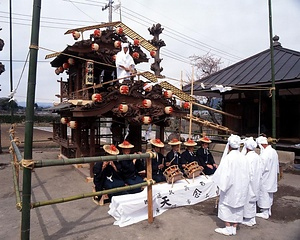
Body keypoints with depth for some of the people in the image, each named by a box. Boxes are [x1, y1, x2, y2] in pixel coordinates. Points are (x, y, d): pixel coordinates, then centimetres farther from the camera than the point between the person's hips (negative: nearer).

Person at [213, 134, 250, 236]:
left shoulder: (228, 158, -20)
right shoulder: (242, 157, -5)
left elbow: (224, 174, -19)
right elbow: (246, 174, 1)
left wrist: (221, 185, -7)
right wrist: (243, 184, 13)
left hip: (231, 186, -5)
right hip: (241, 186, 6)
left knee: (225, 206, 10)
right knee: (237, 206, 15)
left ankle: (228, 228, 17)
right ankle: (234, 228, 26)